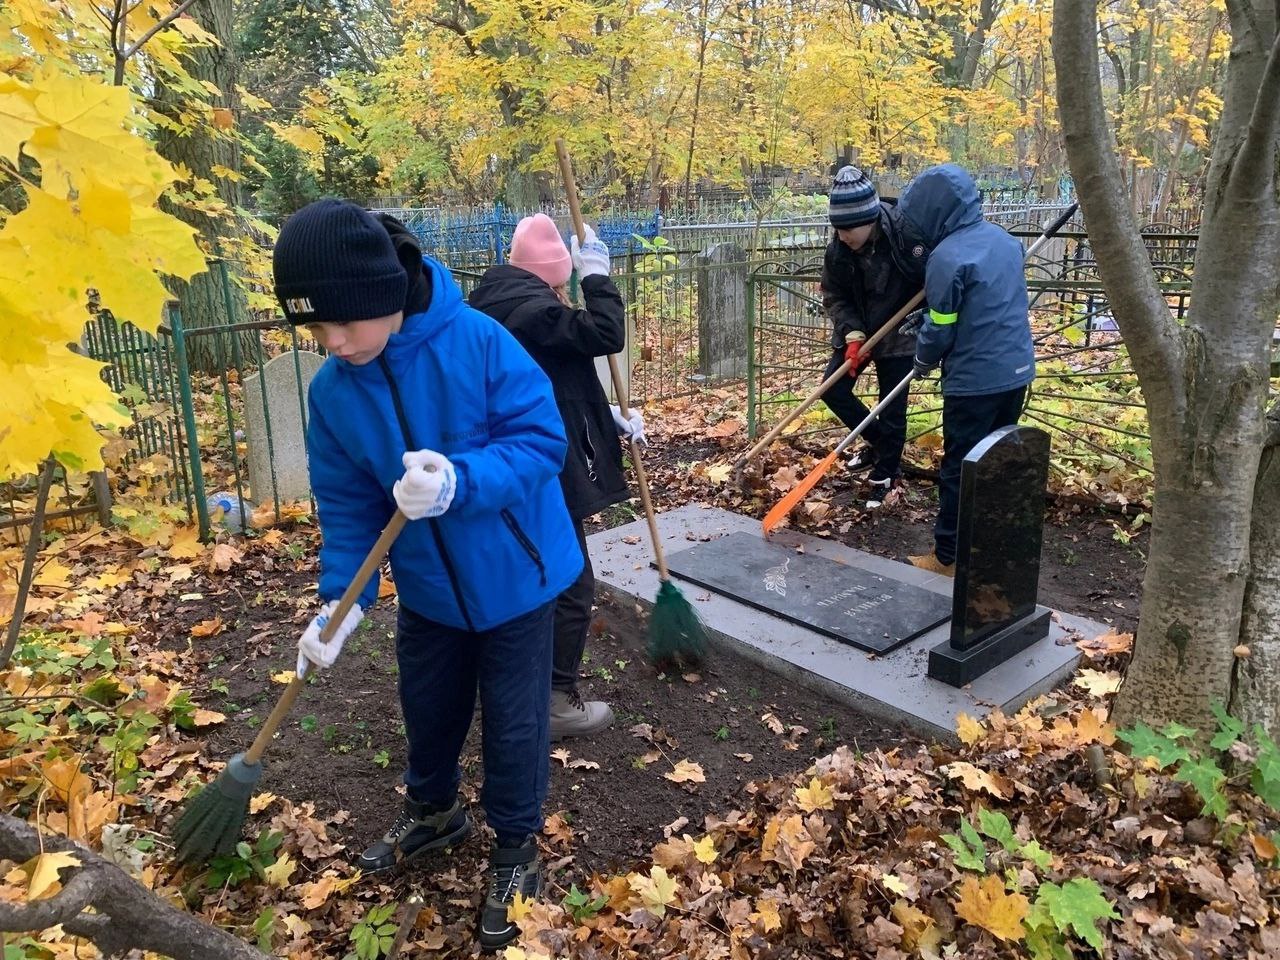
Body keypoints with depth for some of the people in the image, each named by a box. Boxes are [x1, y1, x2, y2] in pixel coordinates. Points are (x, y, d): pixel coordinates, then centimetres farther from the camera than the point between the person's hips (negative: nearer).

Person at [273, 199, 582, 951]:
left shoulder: (478, 341, -25)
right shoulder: (332, 392, -11)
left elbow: (543, 440, -24)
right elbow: (347, 501, -3)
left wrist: (460, 482, -39)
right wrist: (342, 598, -11)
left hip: (513, 576, -4)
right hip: (427, 586, 5)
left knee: (513, 721, 9)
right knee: (428, 709, 23)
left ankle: (517, 850, 34)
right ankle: (433, 812, 52)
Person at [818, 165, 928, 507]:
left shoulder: (907, 235, -25)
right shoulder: (837, 251, -12)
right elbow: (834, 298, -4)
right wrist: (852, 333, -17)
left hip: (899, 335, -4)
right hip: (858, 332, 4)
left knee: (892, 408, 2)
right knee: (833, 389, 1)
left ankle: (884, 474, 20)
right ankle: (877, 441, 24)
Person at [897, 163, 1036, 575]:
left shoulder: (948, 256, -17)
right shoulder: (1004, 239, 8)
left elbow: (940, 329, -13)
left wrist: (922, 363, 7)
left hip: (975, 379, -8)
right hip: (1016, 371, 8)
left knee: (960, 471, 2)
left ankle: (948, 557, 11)